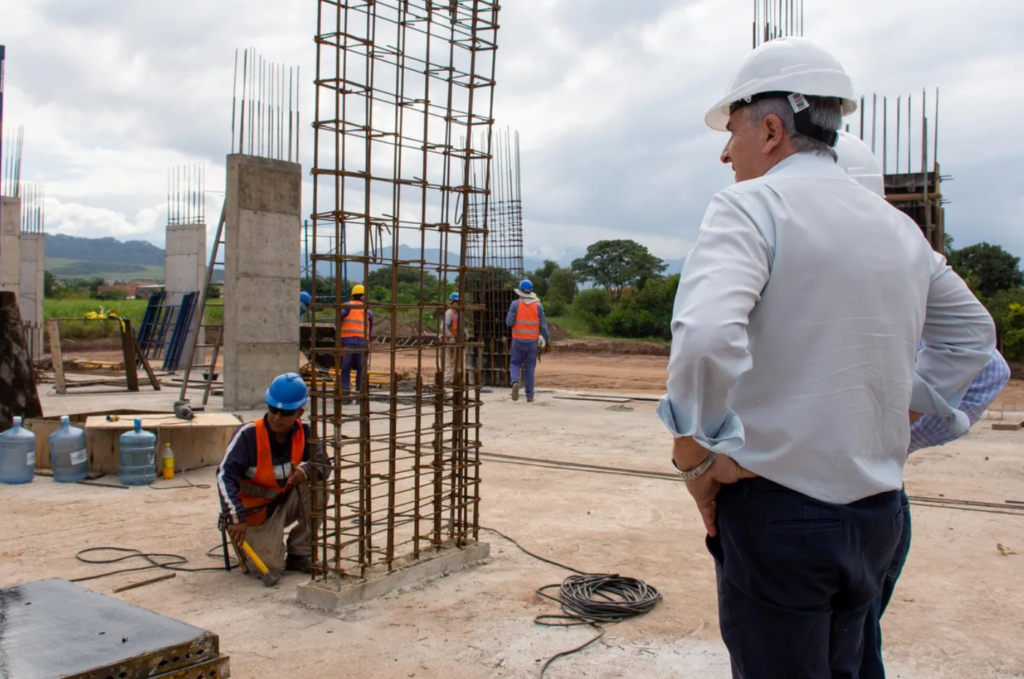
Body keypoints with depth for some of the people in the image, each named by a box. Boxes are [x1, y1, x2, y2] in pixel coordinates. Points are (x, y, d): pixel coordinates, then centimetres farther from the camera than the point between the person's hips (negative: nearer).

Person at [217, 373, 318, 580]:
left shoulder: (303, 432, -10)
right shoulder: (248, 434, -24)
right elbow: (225, 476, -27)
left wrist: (306, 470, -30)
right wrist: (236, 517, -35)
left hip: (284, 503, 4)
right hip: (254, 512, -4)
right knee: (269, 566, -19)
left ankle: (299, 555, -6)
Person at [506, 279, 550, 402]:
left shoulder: (515, 304, -6)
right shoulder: (538, 305, -2)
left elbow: (509, 322, -10)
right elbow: (543, 325, -3)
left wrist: (510, 320, 14)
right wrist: (547, 339, 11)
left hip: (518, 340, -1)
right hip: (532, 341, 1)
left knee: (515, 364, 13)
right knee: (530, 367, 9)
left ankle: (515, 382, -17)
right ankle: (529, 395, 9)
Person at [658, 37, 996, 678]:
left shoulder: (751, 204, -13)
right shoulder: (898, 225, 9)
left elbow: (706, 336, -31)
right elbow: (971, 333, 23)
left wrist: (696, 450, -18)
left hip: (777, 511, -7)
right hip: (878, 513, 7)